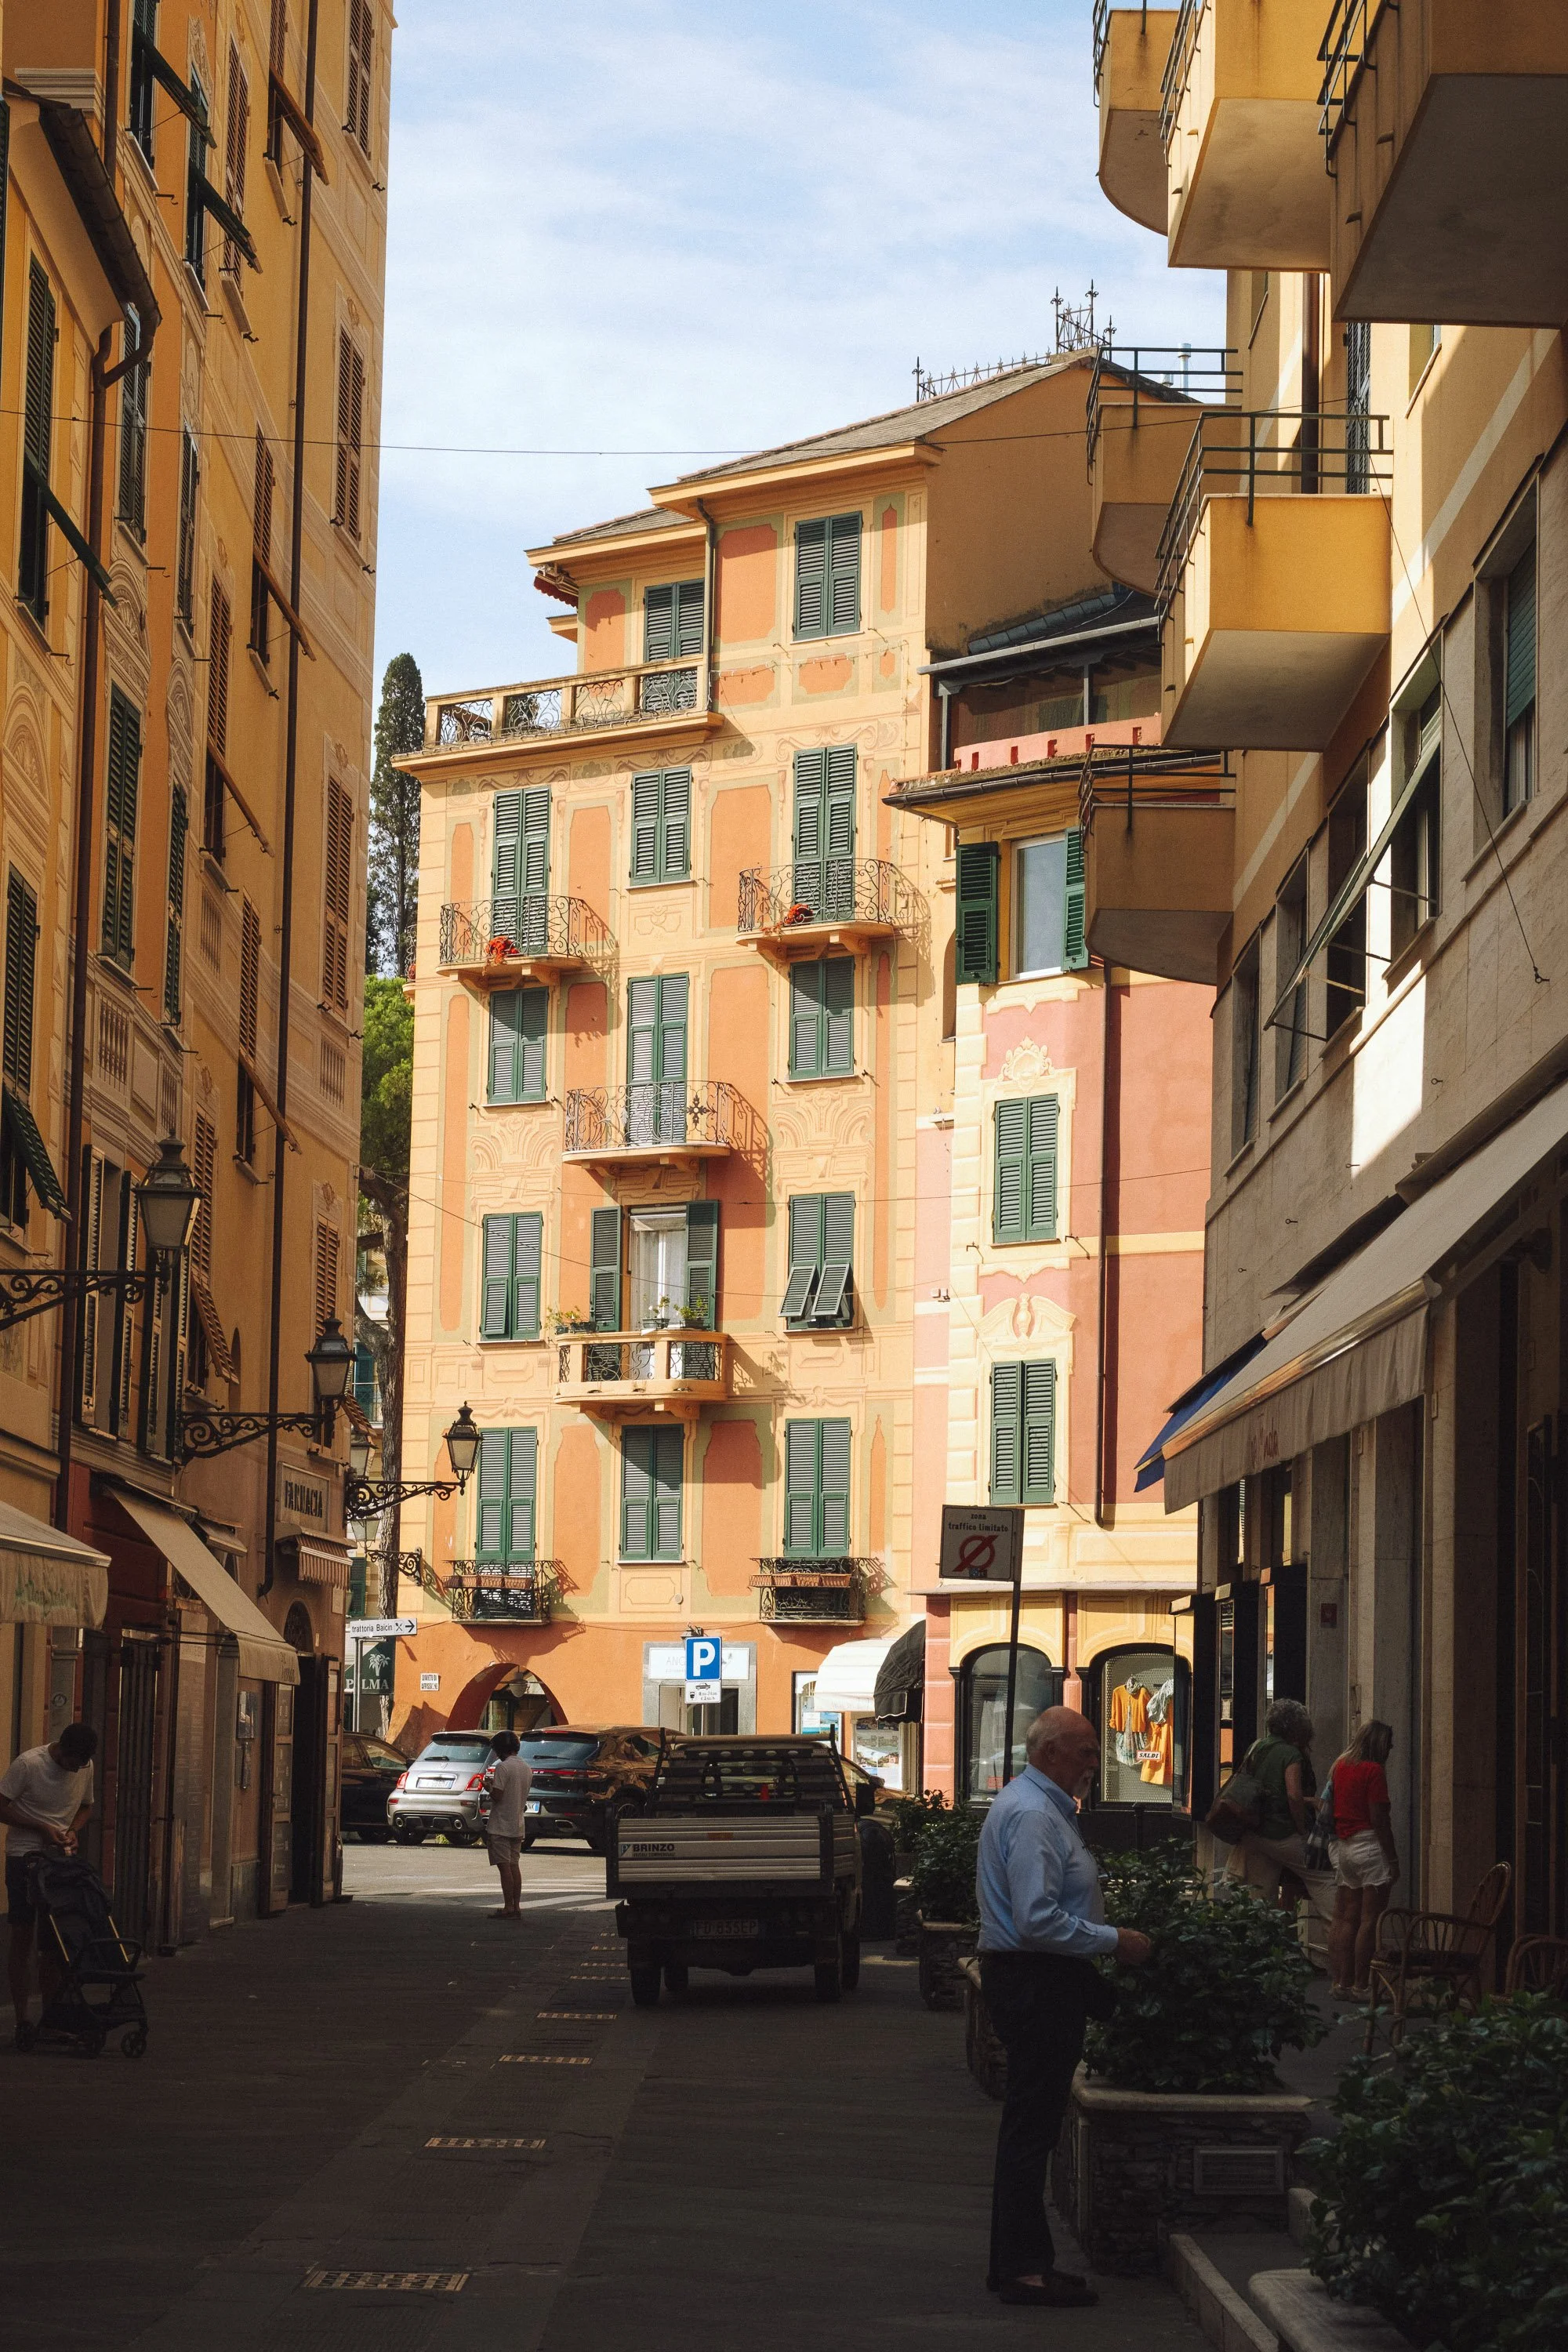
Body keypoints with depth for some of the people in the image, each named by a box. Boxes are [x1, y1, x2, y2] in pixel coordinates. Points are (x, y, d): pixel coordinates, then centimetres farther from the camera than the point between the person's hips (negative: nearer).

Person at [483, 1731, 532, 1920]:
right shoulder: (526, 1767, 10)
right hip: (518, 1825, 8)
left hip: (501, 1825, -8)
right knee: (514, 1865, 11)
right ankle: (517, 1906, 11)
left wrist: (490, 1787, 0)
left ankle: (508, 1907, -8)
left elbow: (497, 1796, -21)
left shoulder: (503, 1767, -16)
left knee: (504, 1866, -6)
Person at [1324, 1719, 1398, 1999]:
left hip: (1342, 1847, 8)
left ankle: (1341, 1982, 9)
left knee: (1345, 1919, 9)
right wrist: (1393, 1859, -11)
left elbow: (1329, 1806, 19)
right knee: (1369, 1920, -5)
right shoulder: (1373, 1771, -11)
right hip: (1370, 1847, -8)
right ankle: (1361, 1985, -6)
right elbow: (1378, 1820, -14)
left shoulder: (1340, 1767, 11)